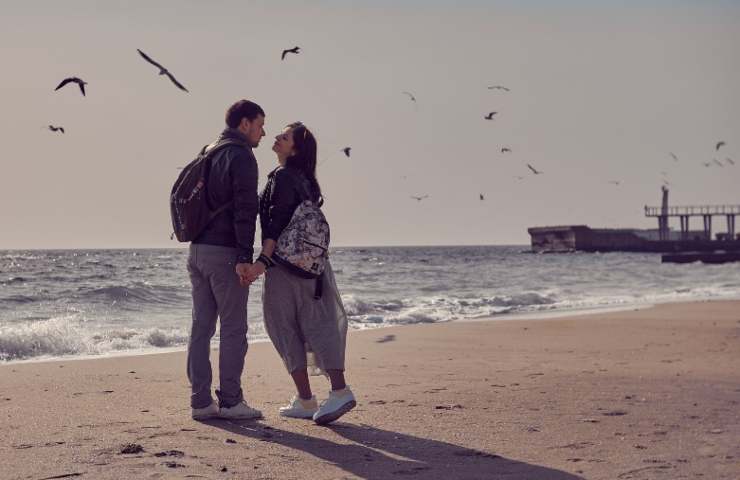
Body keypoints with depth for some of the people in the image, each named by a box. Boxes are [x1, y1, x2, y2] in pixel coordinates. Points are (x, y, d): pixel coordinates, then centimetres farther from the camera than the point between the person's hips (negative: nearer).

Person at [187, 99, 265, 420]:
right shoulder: (241, 156, -9)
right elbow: (245, 209, -17)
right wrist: (245, 257, -20)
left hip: (197, 250, 8)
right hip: (225, 252, -8)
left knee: (201, 327, 7)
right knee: (233, 329, -2)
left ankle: (201, 401, 9)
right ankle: (230, 402, 1)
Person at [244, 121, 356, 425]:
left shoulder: (282, 176, -11)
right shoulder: (304, 180, 17)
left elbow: (278, 221, -21)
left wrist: (263, 260, -27)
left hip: (285, 264, -8)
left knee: (286, 330, 0)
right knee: (318, 325, 4)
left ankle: (306, 401, 1)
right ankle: (339, 391, -5)